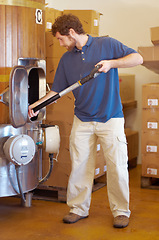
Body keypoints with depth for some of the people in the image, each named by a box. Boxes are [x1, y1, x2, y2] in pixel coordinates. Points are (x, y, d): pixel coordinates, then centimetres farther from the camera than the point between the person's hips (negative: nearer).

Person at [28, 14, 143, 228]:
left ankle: (121, 211, 12)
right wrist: (37, 104, 0)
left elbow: (137, 58, -3)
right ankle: (78, 208, 19)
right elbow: (57, 90, 13)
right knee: (79, 166, 4)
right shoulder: (66, 59, 12)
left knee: (117, 166, -2)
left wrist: (111, 62, -16)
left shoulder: (107, 45, -1)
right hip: (82, 120, 4)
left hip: (111, 118, -4)